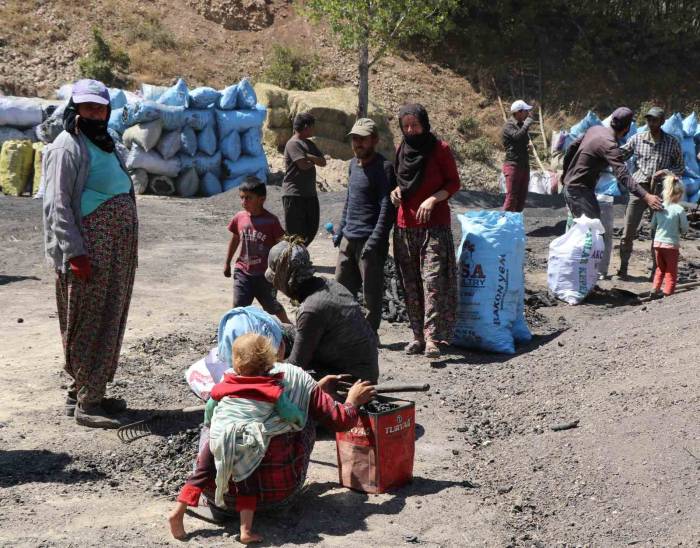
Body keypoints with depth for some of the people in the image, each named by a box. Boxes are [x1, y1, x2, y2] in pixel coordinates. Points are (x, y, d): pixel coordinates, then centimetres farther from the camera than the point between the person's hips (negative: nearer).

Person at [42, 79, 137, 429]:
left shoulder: (104, 145, 18)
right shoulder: (68, 147, -8)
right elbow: (57, 205, -14)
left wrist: (126, 250, 17)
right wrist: (74, 252, -21)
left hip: (116, 252, 9)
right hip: (88, 254, -9)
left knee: (108, 322, 12)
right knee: (88, 325, -5)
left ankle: (87, 392, 23)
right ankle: (85, 403, 2)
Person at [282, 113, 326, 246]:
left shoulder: (309, 144, 18)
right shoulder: (293, 144, -10)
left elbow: (323, 162, 8)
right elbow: (303, 165, -20)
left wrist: (309, 157, -9)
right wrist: (314, 161, 1)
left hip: (310, 194, 9)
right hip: (294, 194, -9)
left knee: (312, 229, 12)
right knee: (295, 231, -4)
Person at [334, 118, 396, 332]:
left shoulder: (384, 167, -11)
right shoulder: (353, 164, 14)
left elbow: (387, 208, -17)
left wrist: (375, 240, -22)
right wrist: (340, 230, 20)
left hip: (369, 241, -8)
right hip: (349, 238, 8)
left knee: (372, 292, 1)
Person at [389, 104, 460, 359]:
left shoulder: (440, 149, -3)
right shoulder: (401, 149, 11)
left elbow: (454, 183, -1)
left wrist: (433, 199, -16)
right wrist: (396, 190, 2)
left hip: (434, 225, -5)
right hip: (405, 226, 5)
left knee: (433, 280, -14)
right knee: (411, 285, 5)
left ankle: (432, 338, -18)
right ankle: (418, 335, 11)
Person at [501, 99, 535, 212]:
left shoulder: (522, 125, 16)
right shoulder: (509, 126, -9)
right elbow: (517, 136, -29)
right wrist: (527, 124, -19)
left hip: (524, 165, 8)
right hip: (513, 165, -8)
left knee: (522, 196, 11)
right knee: (511, 197, -10)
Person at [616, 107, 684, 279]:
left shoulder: (672, 143, 1)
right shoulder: (637, 139, 2)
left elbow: (680, 167, 7)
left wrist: (666, 171, -12)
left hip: (660, 192, 0)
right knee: (627, 233, -1)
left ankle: (657, 270, 18)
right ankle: (623, 267, 13)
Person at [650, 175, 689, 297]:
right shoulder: (679, 209, -15)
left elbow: (652, 225, 5)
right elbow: (685, 228, -9)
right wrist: (677, 230, 10)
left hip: (658, 242, 4)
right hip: (672, 244, -4)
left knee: (660, 269, 21)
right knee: (671, 271, 9)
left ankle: (655, 289, 14)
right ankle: (668, 292, 7)